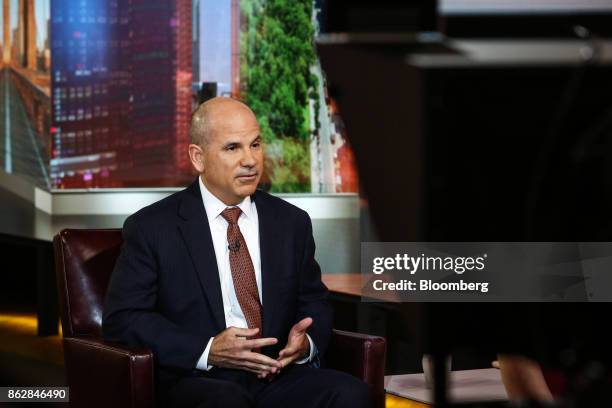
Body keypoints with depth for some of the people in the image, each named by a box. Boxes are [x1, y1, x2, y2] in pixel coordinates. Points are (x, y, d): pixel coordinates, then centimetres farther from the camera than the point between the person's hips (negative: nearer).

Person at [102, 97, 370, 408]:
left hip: (278, 378, 4)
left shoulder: (292, 222, 13)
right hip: (192, 382, -4)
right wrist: (208, 352, -16)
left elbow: (314, 302, 21)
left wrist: (306, 343, -4)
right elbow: (121, 320, -3)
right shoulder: (151, 228, 1)